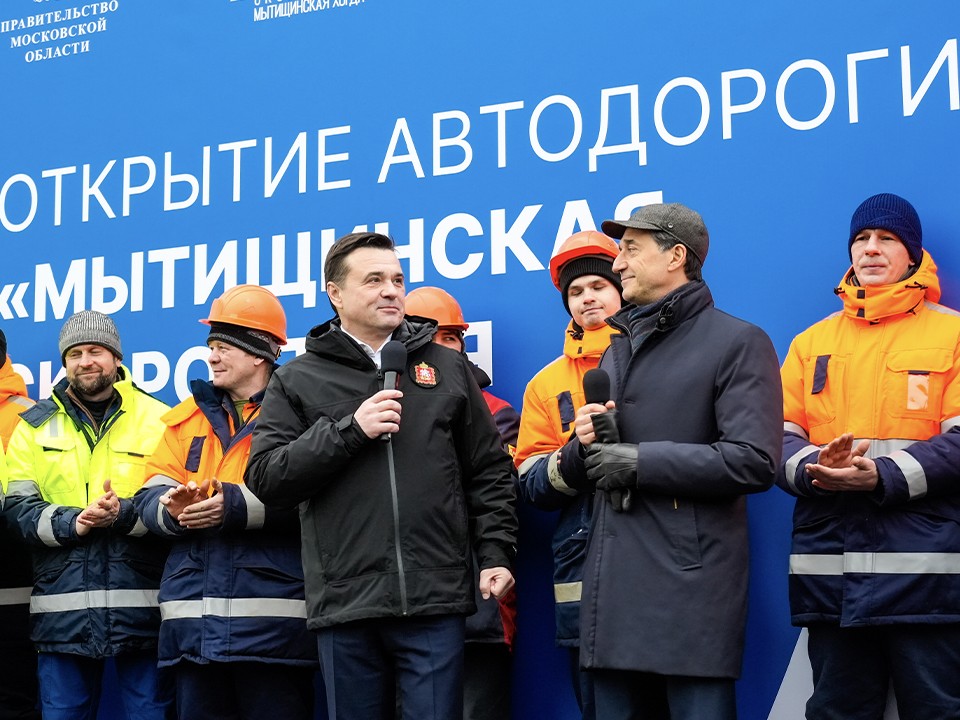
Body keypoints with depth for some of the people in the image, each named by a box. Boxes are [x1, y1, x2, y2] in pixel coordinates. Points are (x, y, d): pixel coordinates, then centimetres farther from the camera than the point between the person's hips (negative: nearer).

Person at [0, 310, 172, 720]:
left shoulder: (157, 419, 6)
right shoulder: (34, 426, 13)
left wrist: (124, 513, -19)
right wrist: (72, 522, -13)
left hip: (140, 606, -2)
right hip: (62, 609, 2)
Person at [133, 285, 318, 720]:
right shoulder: (188, 416, 18)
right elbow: (149, 498, 10)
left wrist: (237, 505, -21)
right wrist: (173, 509, -12)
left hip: (272, 622, -5)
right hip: (193, 622, 6)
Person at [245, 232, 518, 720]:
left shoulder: (448, 367, 13)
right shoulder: (298, 381, 9)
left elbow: (489, 472, 12)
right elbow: (265, 477, -1)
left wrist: (496, 554, 2)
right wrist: (349, 429, -9)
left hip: (435, 604, 0)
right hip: (345, 605, 0)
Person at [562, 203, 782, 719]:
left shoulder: (738, 342, -2)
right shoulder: (617, 352, 22)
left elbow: (753, 462, -16)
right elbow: (577, 472, 23)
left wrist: (640, 461, -13)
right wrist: (582, 444, -1)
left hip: (692, 587, -7)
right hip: (612, 587, 7)